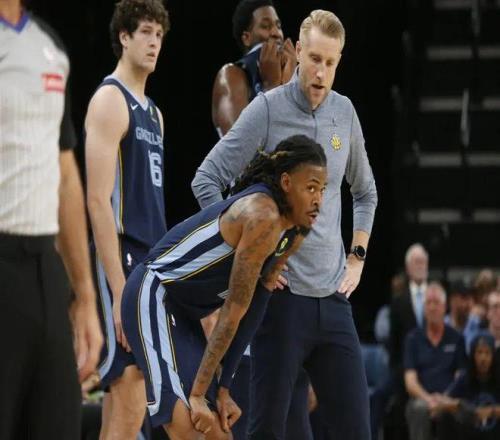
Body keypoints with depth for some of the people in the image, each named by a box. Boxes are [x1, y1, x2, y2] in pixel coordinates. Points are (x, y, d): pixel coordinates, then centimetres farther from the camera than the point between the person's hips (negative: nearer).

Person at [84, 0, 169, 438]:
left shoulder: (153, 112, 19)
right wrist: (120, 291, -21)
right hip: (123, 265, -9)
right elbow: (99, 201, -16)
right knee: (128, 401, -14)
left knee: (123, 396, 9)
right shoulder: (110, 100, -8)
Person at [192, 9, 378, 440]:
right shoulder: (267, 109, -6)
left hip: (333, 296, 5)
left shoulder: (345, 113, 10)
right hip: (283, 294, -5)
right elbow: (207, 181, -6)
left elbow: (365, 192, 26)